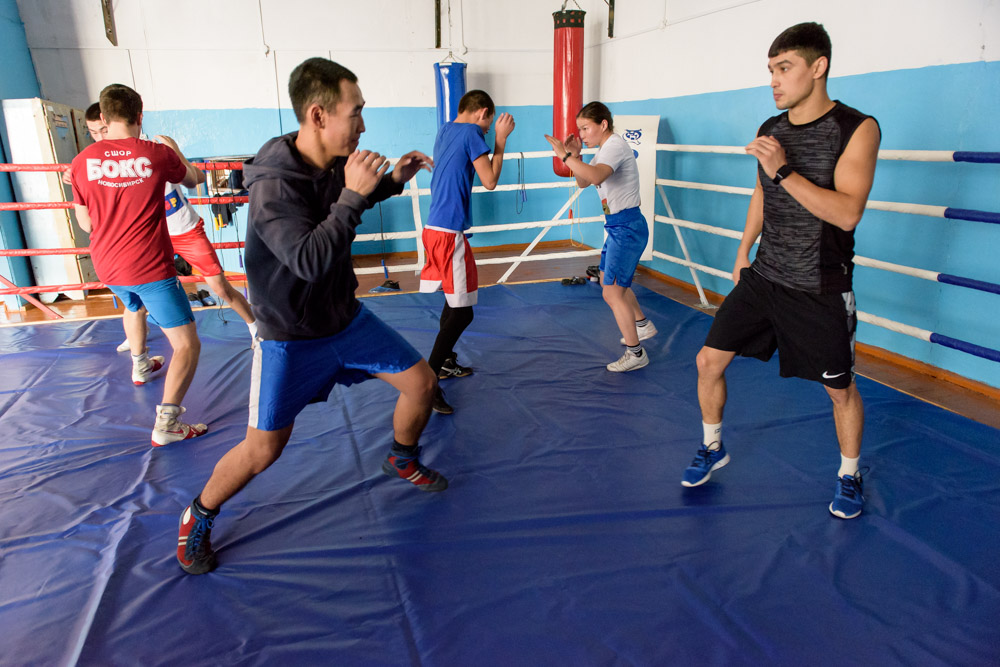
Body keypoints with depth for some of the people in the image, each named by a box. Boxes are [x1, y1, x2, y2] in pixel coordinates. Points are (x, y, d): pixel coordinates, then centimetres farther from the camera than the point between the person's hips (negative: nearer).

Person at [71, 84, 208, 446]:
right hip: (151, 267, -6)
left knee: (134, 306, 38)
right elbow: (192, 180, 13)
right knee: (187, 344, -2)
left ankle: (140, 365, 59)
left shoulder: (81, 162, 0)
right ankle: (166, 423, -10)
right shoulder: (158, 154, -9)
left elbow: (86, 223, 8)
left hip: (106, 266, 6)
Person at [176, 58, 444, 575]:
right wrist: (354, 194, -35)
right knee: (263, 449, -1)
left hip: (345, 317, 7)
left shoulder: (336, 164, -5)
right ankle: (197, 518, 28)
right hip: (290, 336, -6)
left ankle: (402, 460, 37)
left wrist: (392, 181, 2)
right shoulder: (273, 184, -27)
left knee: (422, 383, 7)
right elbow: (309, 260, -38)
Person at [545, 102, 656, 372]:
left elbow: (595, 175, -37)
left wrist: (565, 155, -30)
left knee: (612, 292, -7)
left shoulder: (615, 145, -17)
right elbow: (583, 182, 19)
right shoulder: (605, 149, 14)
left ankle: (635, 353, 6)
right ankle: (643, 324, 42)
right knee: (608, 282, 24)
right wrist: (576, 156, 4)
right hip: (617, 226, 11)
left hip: (627, 227, -11)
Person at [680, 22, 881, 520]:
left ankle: (849, 475, 34)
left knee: (839, 388, 9)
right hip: (763, 276, 5)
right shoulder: (770, 130, 5)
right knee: (709, 361, 3)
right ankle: (712, 449, 26)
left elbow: (847, 214, -23)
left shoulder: (857, 129, -12)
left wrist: (784, 170, -29)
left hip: (820, 290, -5)